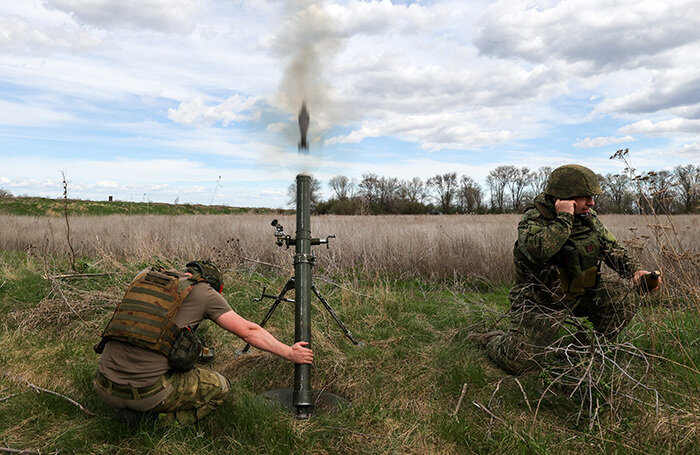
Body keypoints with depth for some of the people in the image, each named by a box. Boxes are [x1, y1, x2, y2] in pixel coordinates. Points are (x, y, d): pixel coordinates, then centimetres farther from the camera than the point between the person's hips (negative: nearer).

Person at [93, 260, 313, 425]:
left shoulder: (144, 276, 14)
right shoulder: (203, 291, 1)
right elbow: (249, 331, 1)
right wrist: (289, 353, 9)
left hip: (105, 388, 6)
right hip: (147, 392, -6)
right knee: (219, 386, 16)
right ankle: (152, 418, -1)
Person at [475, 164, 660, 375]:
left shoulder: (588, 217, 2)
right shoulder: (533, 219, -19)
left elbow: (612, 248, 10)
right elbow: (538, 251, -40)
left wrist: (634, 271, -6)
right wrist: (564, 219, -33)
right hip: (540, 302, -7)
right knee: (519, 362, -16)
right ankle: (493, 340, 17)